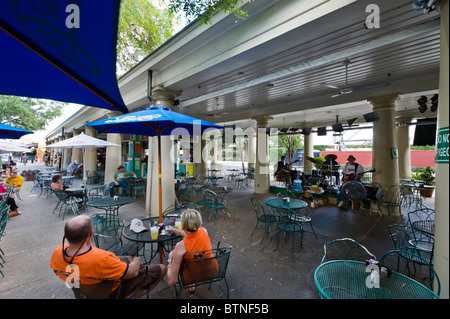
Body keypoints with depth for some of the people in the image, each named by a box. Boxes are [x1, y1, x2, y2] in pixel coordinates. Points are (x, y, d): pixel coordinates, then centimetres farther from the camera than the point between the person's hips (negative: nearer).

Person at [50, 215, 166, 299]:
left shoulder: (58, 253, -23)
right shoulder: (101, 259, -43)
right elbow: (132, 272, -27)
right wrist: (137, 261, -5)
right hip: (114, 289, -7)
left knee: (129, 258, 31)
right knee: (162, 268, 3)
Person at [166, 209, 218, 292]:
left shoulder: (181, 246, -31)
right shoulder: (204, 231, -18)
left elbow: (171, 281, -23)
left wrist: (170, 260, -9)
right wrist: (174, 230, 19)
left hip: (193, 276, -4)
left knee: (171, 254, 18)